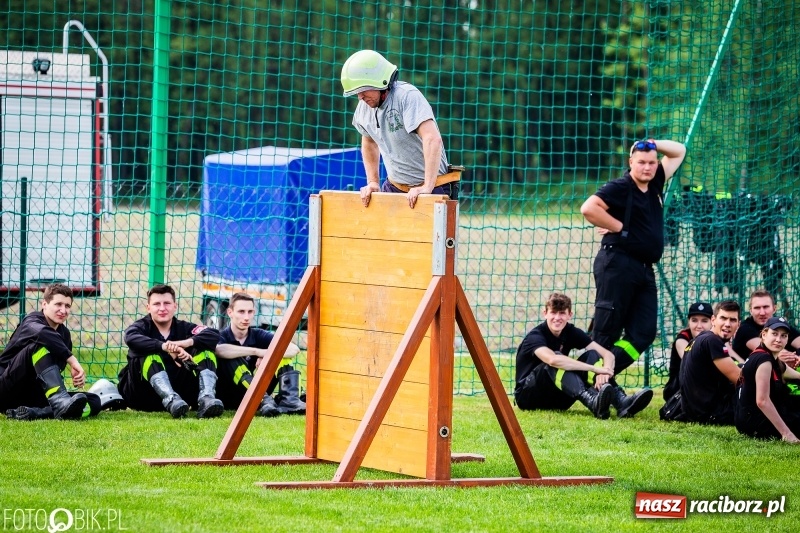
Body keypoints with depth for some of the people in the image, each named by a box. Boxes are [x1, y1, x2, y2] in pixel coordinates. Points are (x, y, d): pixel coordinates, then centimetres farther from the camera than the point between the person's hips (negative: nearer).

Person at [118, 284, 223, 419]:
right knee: (150, 354, -28)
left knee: (205, 350, -9)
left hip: (178, 388, 3)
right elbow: (131, 338, -28)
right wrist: (165, 347, -42)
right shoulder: (142, 326, -2)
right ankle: (171, 400, -51)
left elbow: (214, 335, -12)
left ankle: (206, 399, -35)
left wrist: (185, 343, -31)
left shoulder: (183, 327, 5)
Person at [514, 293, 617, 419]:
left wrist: (604, 372, -34)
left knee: (593, 355, -13)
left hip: (557, 400, 6)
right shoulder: (535, 336, -19)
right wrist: (594, 369, -41)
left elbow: (608, 354, -9)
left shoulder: (571, 332, 0)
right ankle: (591, 402, -58)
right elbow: (553, 360, -41)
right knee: (555, 365, -34)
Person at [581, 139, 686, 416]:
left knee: (644, 332, -4)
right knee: (606, 330, -6)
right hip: (617, 265, -8)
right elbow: (588, 208, -21)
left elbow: (679, 151, 26)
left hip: (644, 269, 8)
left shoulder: (655, 184, 15)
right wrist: (618, 226, -12)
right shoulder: (619, 187, -7)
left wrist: (652, 144, 9)